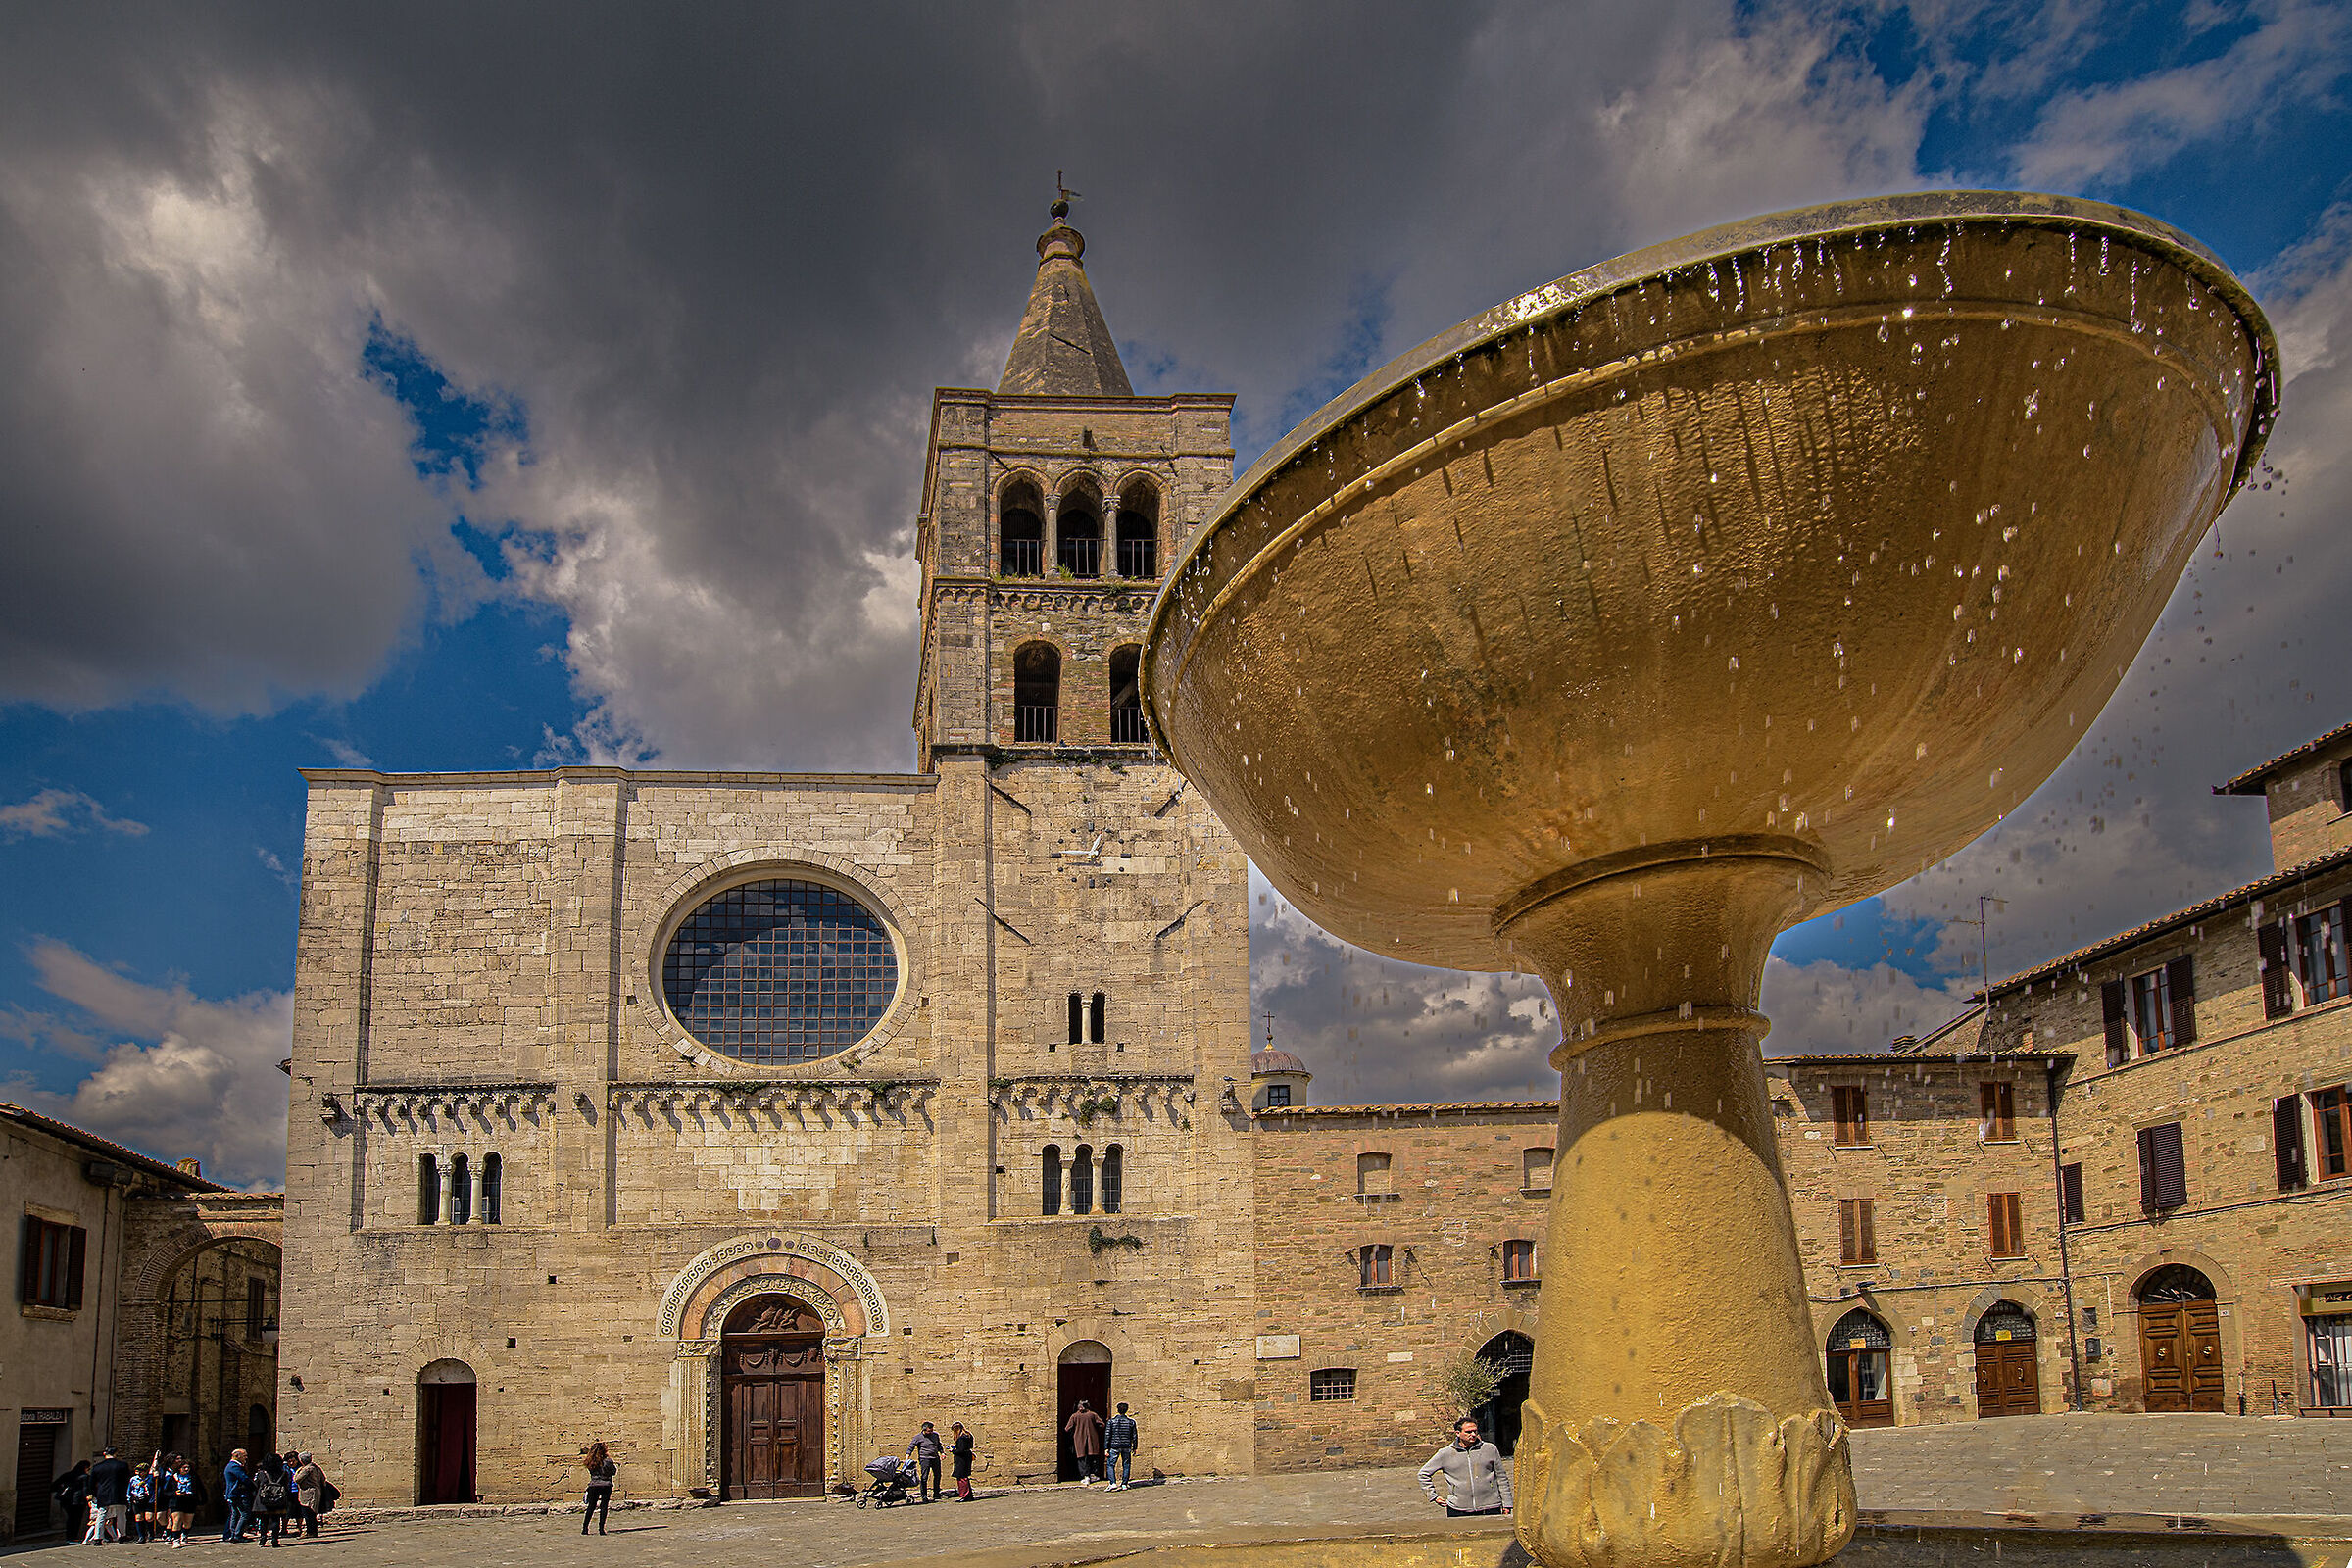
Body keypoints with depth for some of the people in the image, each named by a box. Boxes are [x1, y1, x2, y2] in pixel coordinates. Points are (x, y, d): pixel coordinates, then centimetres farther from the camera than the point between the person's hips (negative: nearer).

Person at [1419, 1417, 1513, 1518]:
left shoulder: (1490, 1449, 6)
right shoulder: (1445, 1454, 4)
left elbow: (1501, 1477, 12)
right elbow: (1424, 1474, 14)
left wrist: (1506, 1504, 9)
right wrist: (1433, 1496, 7)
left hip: (1490, 1508, 0)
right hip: (1458, 1510, 0)